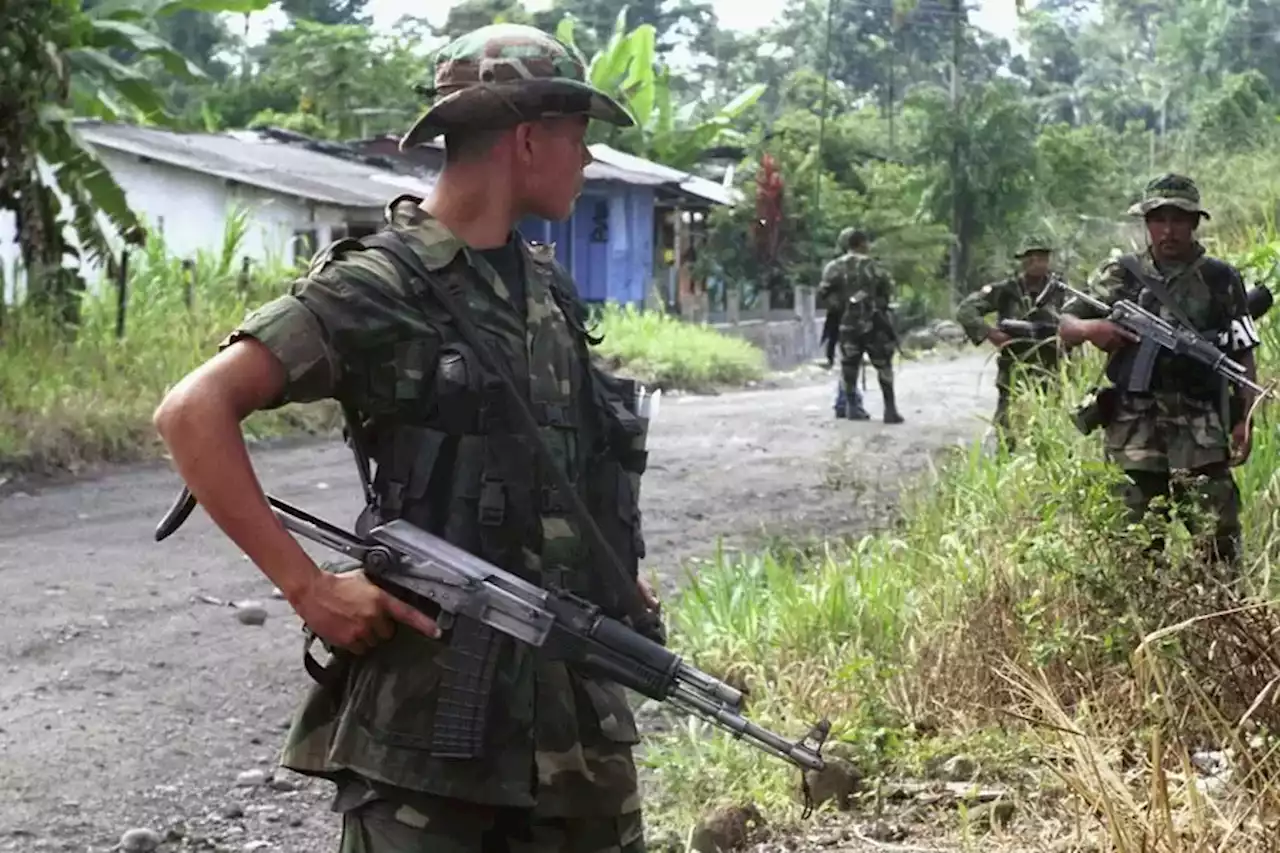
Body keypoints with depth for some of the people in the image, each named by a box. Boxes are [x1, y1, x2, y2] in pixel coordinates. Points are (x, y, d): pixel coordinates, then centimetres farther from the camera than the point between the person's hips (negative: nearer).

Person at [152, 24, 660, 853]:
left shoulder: (549, 286, 12)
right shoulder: (379, 285, -12)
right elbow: (193, 413, -17)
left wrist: (618, 573, 13)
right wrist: (309, 586, -20)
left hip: (578, 685, 7)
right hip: (432, 688, -7)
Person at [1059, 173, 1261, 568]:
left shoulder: (1221, 279, 7)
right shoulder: (1119, 276, 9)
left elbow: (1243, 355, 7)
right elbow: (1065, 326, 10)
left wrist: (1244, 420, -1)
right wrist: (1091, 328, -13)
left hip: (1202, 431, -1)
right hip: (1136, 428, 1)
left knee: (1217, 534, -5)